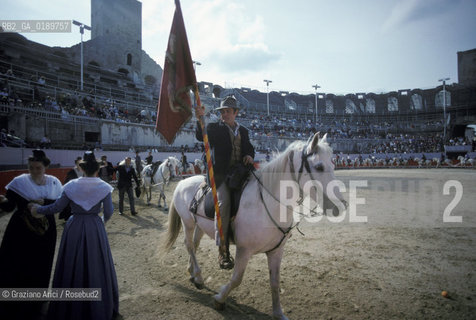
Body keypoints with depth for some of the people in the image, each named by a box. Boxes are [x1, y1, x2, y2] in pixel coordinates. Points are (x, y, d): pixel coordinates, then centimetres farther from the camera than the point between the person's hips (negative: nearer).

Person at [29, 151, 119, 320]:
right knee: (95, 267, 12)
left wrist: (38, 209, 15)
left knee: (73, 267, 15)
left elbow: (57, 206, -2)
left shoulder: (71, 186, -7)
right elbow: (108, 212, -6)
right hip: (95, 229, -1)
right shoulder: (104, 187, -9)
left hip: (74, 229, 1)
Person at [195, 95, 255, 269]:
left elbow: (249, 148, 26)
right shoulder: (215, 128, 9)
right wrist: (200, 120, -26)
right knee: (224, 202, -25)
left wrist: (249, 155, 3)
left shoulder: (243, 131, 22)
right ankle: (223, 250, -19)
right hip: (221, 174, -5)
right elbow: (201, 136, -8)